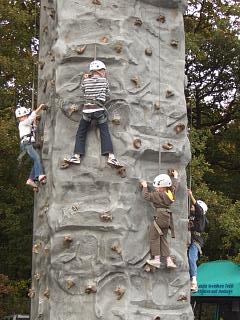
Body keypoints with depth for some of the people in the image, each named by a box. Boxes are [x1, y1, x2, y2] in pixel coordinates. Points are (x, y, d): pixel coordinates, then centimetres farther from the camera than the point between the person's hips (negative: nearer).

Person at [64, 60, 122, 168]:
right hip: (100, 110, -1)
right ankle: (111, 157, -14)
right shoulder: (104, 81, 1)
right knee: (105, 133, -1)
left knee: (80, 133, 11)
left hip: (87, 111, 1)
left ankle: (77, 156, 4)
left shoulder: (86, 81, 2)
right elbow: (107, 96, 5)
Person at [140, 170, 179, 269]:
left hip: (160, 218, -8)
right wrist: (175, 176, 45)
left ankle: (156, 259, -3)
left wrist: (145, 186, 3)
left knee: (154, 237, 0)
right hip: (167, 219, 8)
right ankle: (168, 260, 10)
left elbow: (147, 196, -12)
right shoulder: (171, 193, 7)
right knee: (163, 239, 13)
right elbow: (174, 185, 27)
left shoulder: (159, 195, -14)